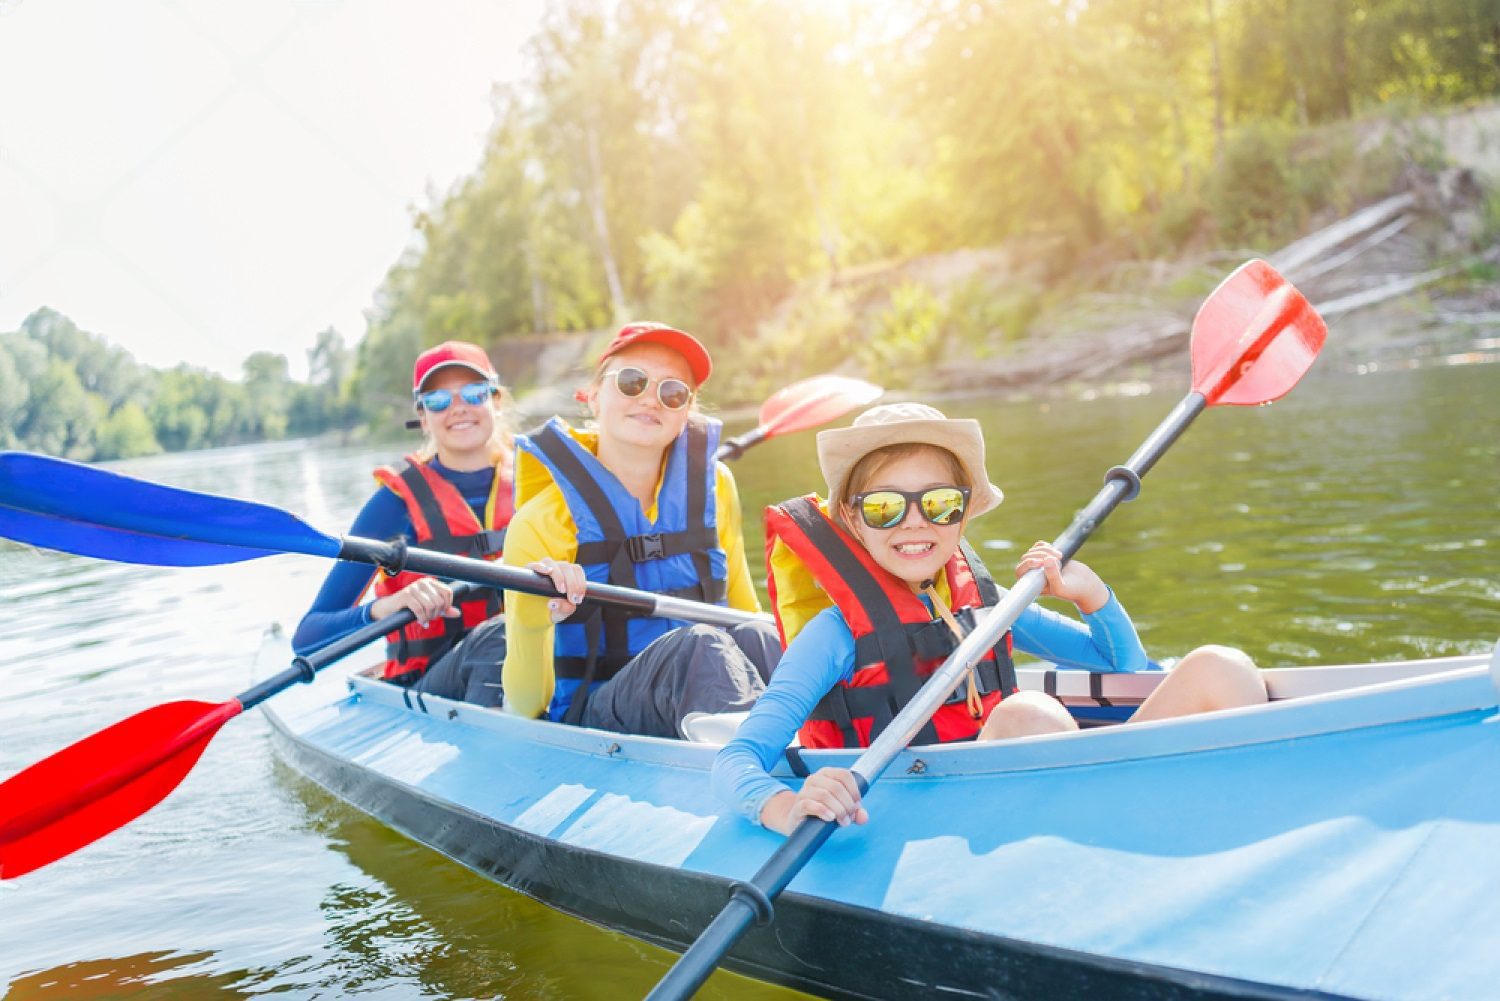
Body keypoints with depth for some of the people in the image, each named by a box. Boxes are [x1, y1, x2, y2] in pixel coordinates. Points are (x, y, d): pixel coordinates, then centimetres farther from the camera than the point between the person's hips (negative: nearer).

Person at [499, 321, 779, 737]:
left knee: (754, 636, -27)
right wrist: (532, 619, -30)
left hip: (708, 699, 4)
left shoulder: (712, 485, 5)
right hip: (589, 721, -4)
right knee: (698, 643, -31)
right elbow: (523, 708, -10)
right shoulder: (542, 522, -8)